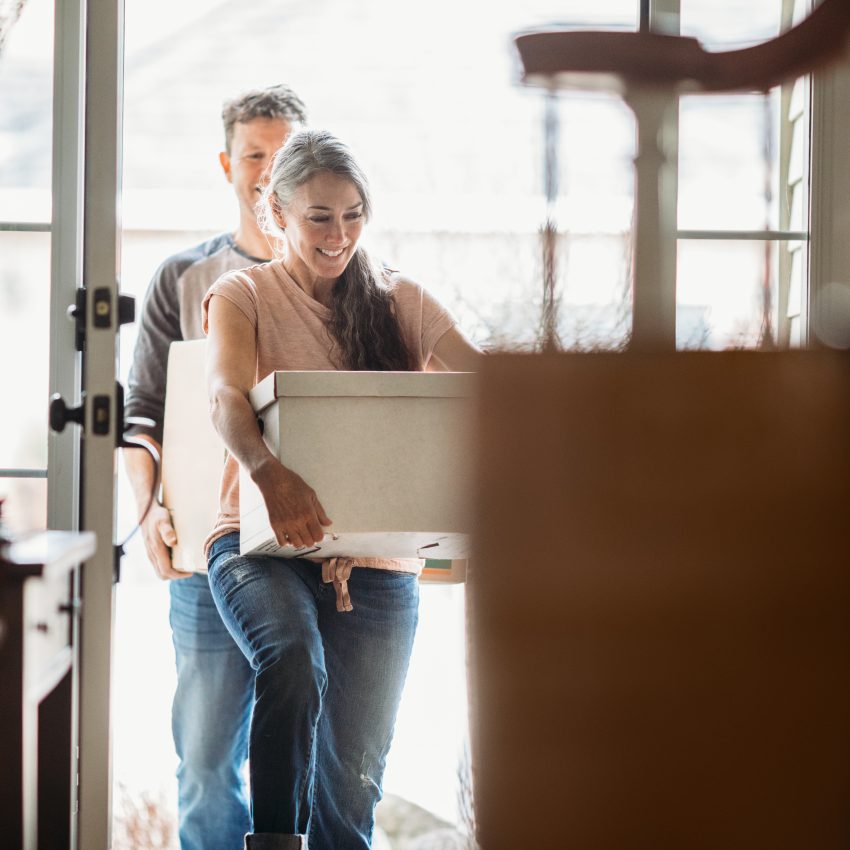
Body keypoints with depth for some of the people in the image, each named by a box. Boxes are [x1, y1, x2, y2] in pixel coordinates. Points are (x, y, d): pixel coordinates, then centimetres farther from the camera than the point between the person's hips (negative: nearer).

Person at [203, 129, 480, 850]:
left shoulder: (399, 301, 13)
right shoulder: (244, 295, 4)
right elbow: (226, 394, -16)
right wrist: (270, 472, -39)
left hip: (377, 559, 3)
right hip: (264, 545, -3)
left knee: (352, 780, 0)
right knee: (295, 658, -35)